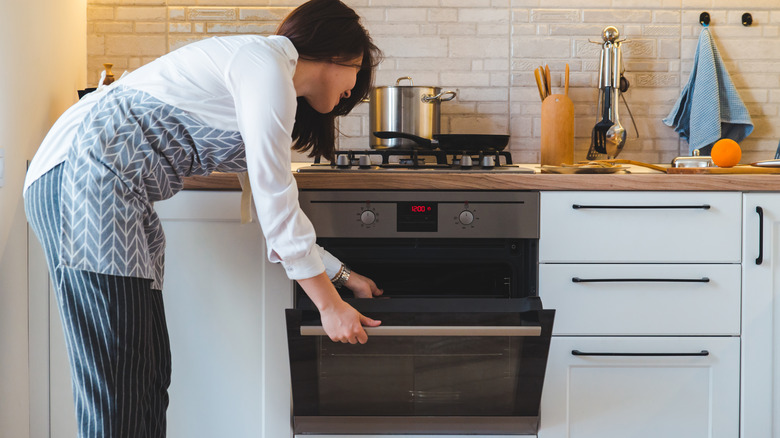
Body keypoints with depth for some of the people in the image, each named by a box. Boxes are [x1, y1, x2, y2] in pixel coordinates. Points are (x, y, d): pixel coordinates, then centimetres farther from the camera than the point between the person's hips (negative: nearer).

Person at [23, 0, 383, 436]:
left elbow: (278, 207, 29)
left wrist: (342, 275, 34)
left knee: (149, 372, 8)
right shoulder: (266, 63, -8)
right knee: (118, 386, -11)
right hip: (86, 174, -11)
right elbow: (274, 203, -10)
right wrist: (330, 305, -3)